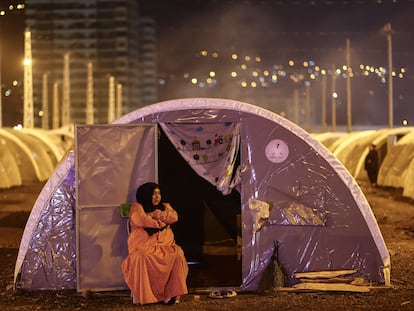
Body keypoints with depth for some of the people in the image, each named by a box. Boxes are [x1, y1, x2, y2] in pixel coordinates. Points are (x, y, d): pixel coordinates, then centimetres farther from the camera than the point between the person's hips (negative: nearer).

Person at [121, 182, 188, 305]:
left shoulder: (165, 206, 19)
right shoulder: (136, 207, 6)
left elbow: (174, 217, 0)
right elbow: (143, 221, -14)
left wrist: (155, 214, -2)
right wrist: (163, 218, 0)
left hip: (165, 244, 3)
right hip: (144, 245, -3)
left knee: (177, 255, -28)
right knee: (142, 258, -37)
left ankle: (171, 292, -25)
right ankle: (141, 295, -26)